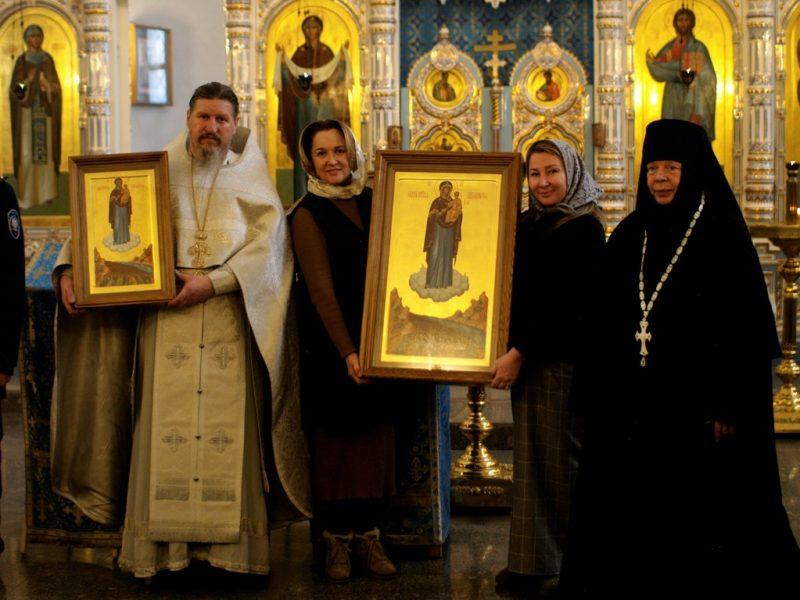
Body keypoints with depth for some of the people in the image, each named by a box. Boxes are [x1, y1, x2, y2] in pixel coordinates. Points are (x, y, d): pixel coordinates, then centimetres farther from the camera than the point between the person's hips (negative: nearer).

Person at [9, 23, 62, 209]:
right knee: (27, 150, -5)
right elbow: (14, 89, -5)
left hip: (44, 110, 2)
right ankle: (26, 193, 2)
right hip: (27, 110, -2)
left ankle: (46, 190, 8)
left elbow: (56, 86, 5)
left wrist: (48, 86, -19)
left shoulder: (48, 59, 6)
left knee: (46, 148, 1)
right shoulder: (21, 61, -1)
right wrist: (27, 81, -26)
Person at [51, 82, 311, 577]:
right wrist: (70, 270, -4)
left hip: (230, 319, -1)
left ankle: (230, 540, -1)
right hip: (165, 317, 1)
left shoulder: (250, 179, 10)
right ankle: (164, 542, 0)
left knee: (228, 423, -5)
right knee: (165, 423, -4)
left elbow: (267, 244, -3)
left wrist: (213, 281, -14)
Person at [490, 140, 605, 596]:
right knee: (532, 460, 9)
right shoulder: (528, 225, 12)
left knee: (562, 461, -1)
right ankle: (533, 562, 15)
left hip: (563, 361, -7)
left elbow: (567, 303, -16)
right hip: (526, 359, 7)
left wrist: (519, 353, -16)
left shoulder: (584, 229, -9)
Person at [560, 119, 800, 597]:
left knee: (703, 514, 2)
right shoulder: (630, 236, 10)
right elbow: (606, 324, 12)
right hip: (634, 404, 5)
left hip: (696, 403, -5)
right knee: (638, 512, 8)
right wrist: (600, 393, 6)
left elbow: (746, 325, -10)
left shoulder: (722, 234, -6)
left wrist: (731, 406, -16)